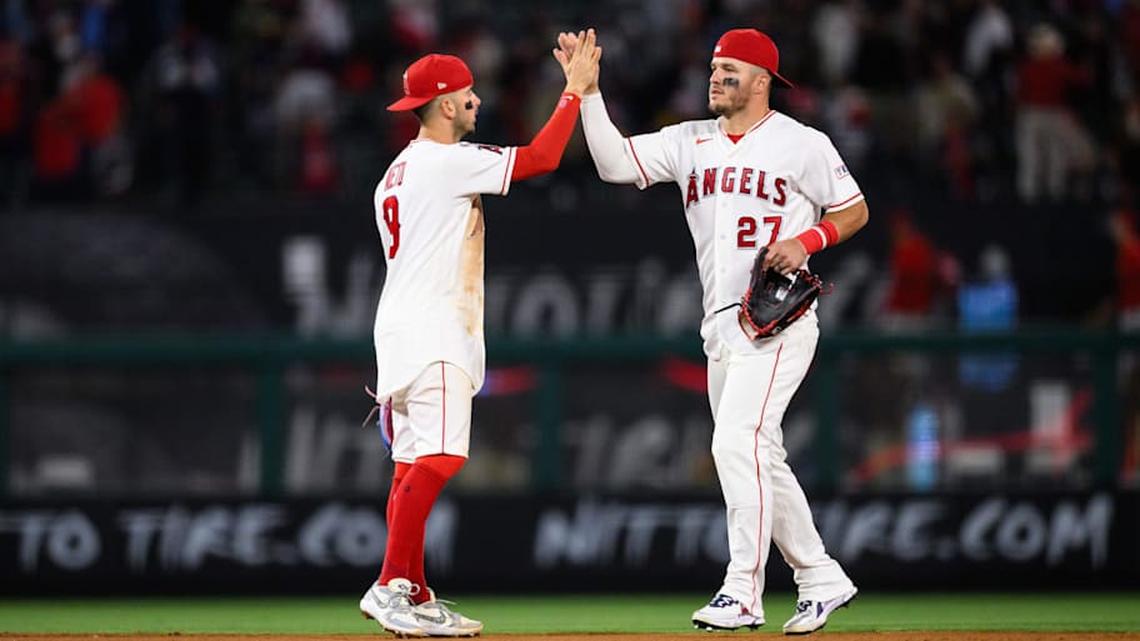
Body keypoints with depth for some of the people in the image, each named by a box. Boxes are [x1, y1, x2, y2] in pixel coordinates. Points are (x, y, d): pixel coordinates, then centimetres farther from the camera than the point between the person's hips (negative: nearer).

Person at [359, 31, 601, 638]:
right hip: (431, 331, -10)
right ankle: (391, 587, -26)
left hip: (403, 330, 10)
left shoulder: (396, 173, 19)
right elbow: (541, 157, -13)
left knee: (413, 464, 8)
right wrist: (575, 89, -4)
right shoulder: (449, 161, -10)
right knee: (437, 457, -17)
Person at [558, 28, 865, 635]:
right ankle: (820, 579, 22)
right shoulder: (690, 142, 12)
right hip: (721, 327, 7)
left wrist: (806, 240, -13)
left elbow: (854, 210, 5)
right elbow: (615, 162, 2)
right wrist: (588, 89, -8)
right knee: (760, 458, 10)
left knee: (738, 441, -20)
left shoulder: (801, 144, -2)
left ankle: (743, 591, -20)